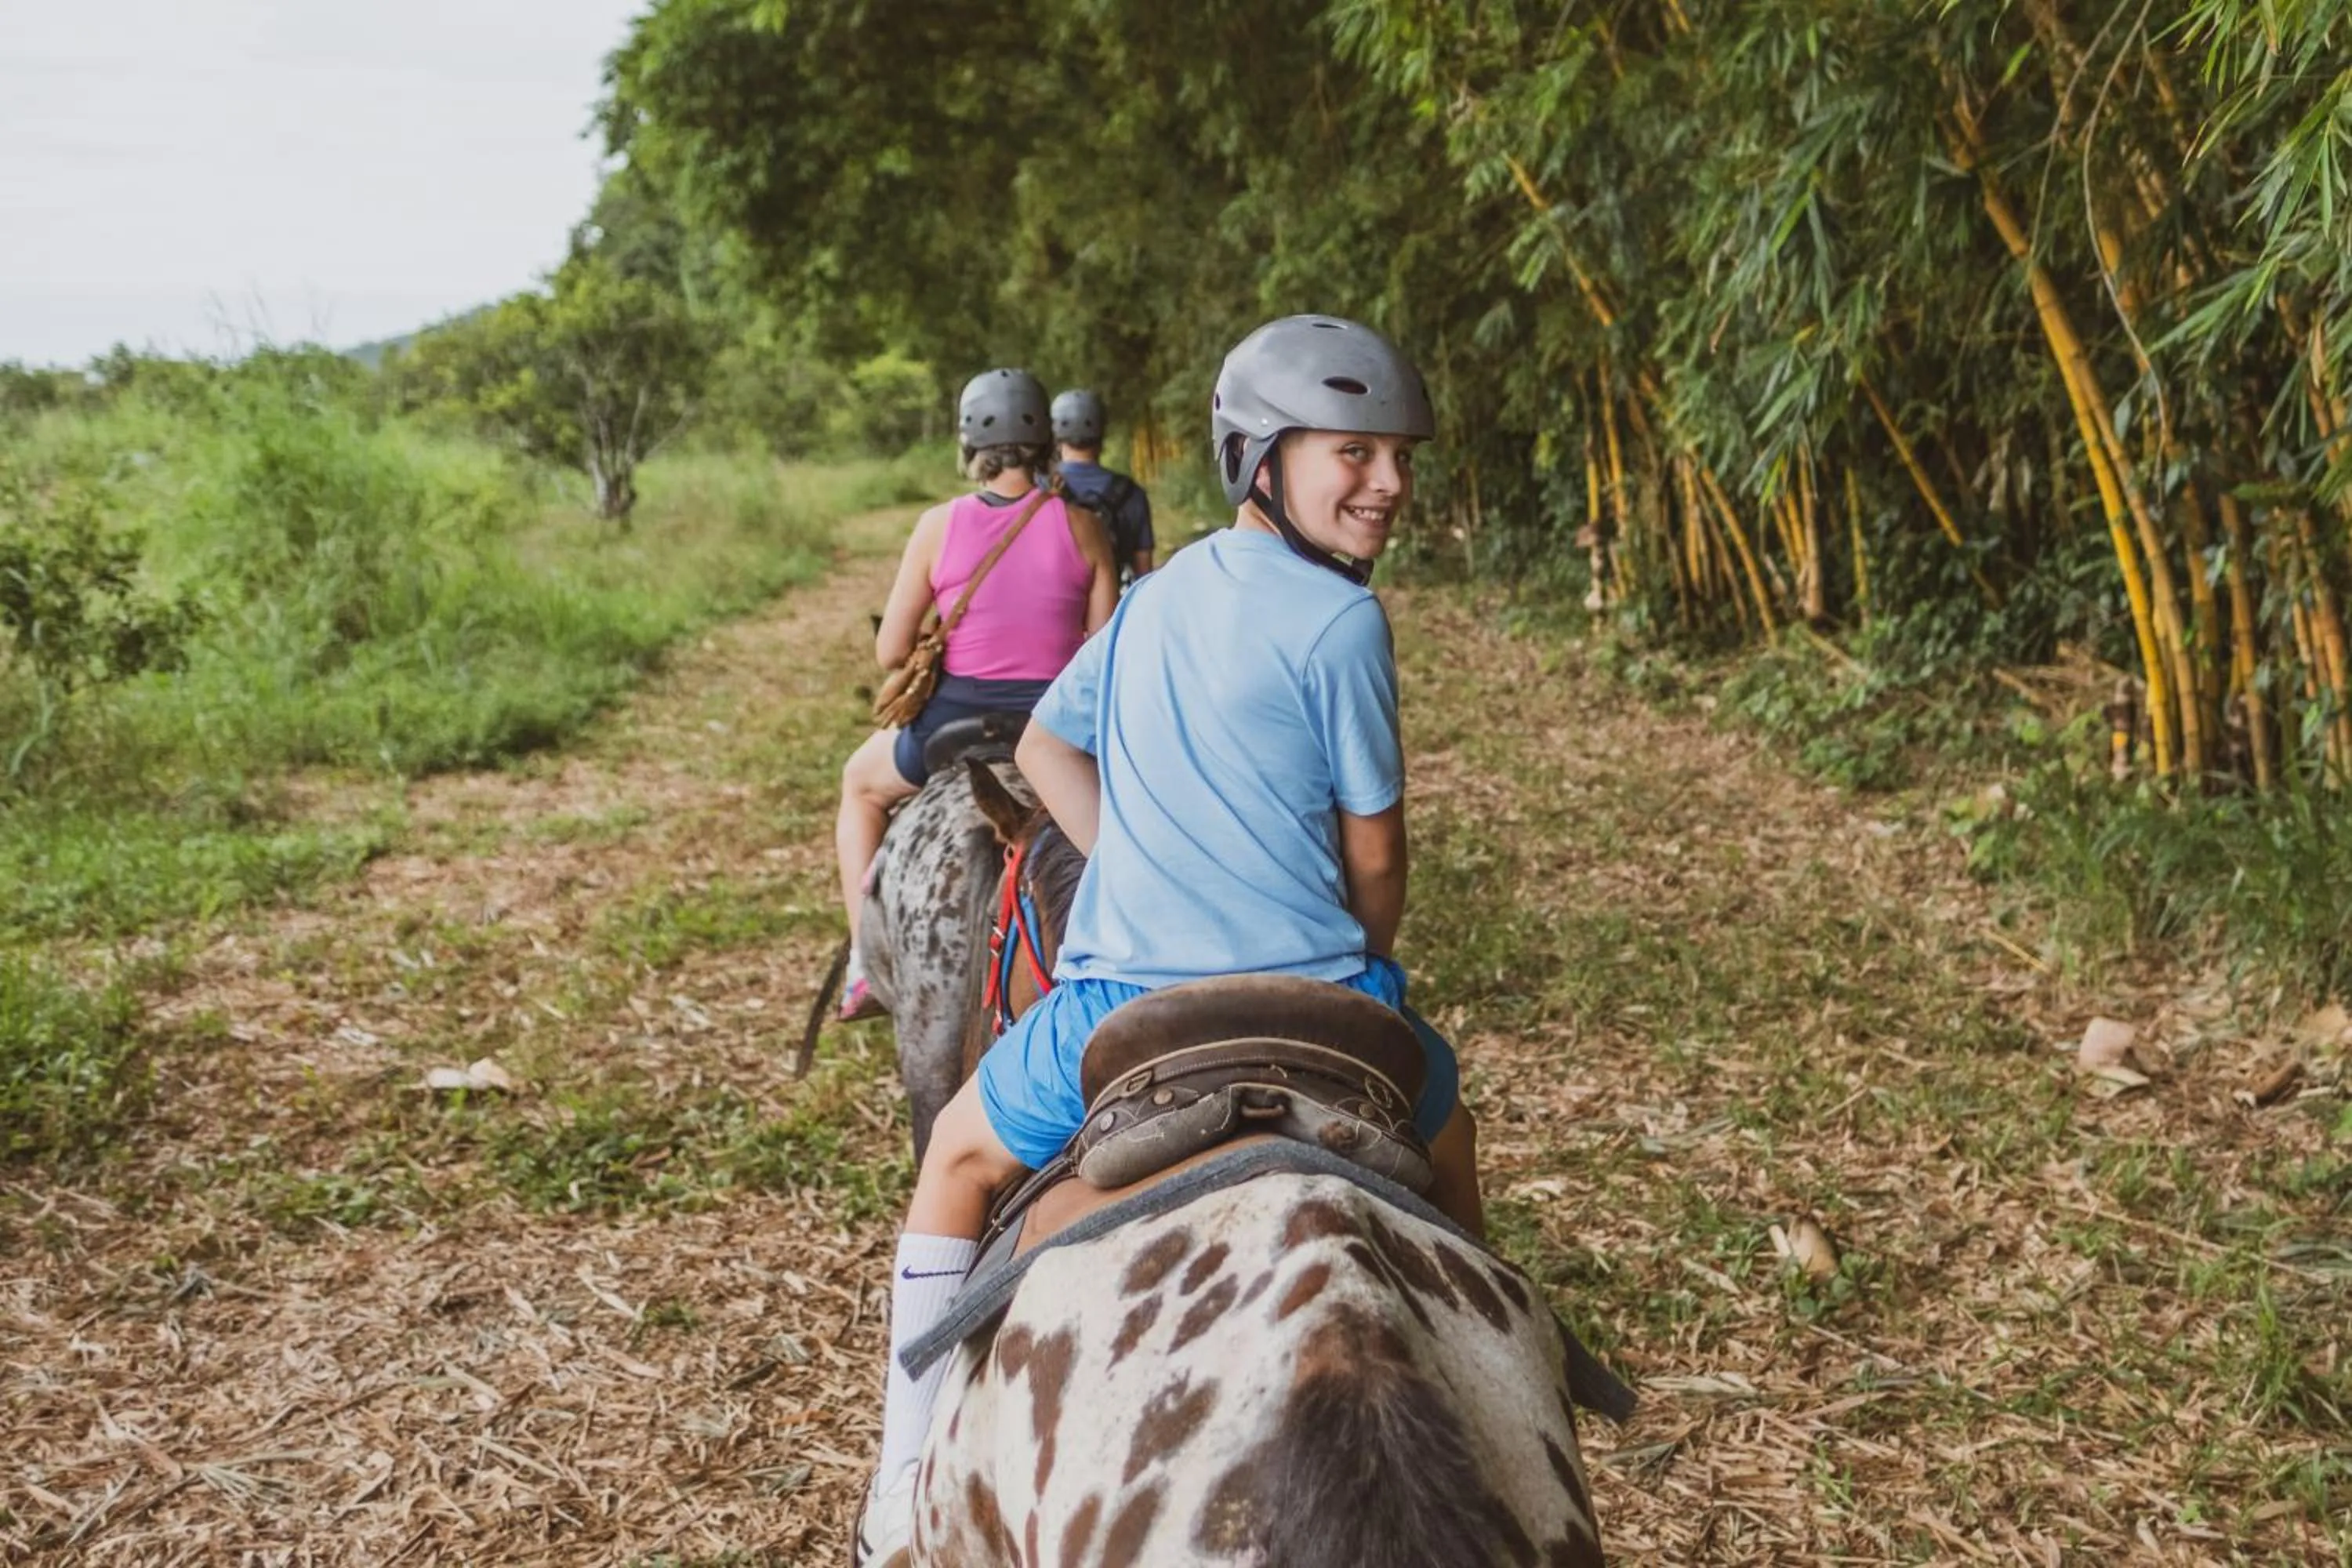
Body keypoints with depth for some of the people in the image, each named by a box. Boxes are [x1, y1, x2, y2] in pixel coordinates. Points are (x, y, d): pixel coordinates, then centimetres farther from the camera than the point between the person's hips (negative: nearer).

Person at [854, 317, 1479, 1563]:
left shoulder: (1155, 598, 11)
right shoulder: (1341, 620, -8)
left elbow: (1044, 749, 22)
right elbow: (1374, 860, -4)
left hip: (1120, 1000, 4)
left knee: (961, 1159, 30)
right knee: (1446, 1153, 29)